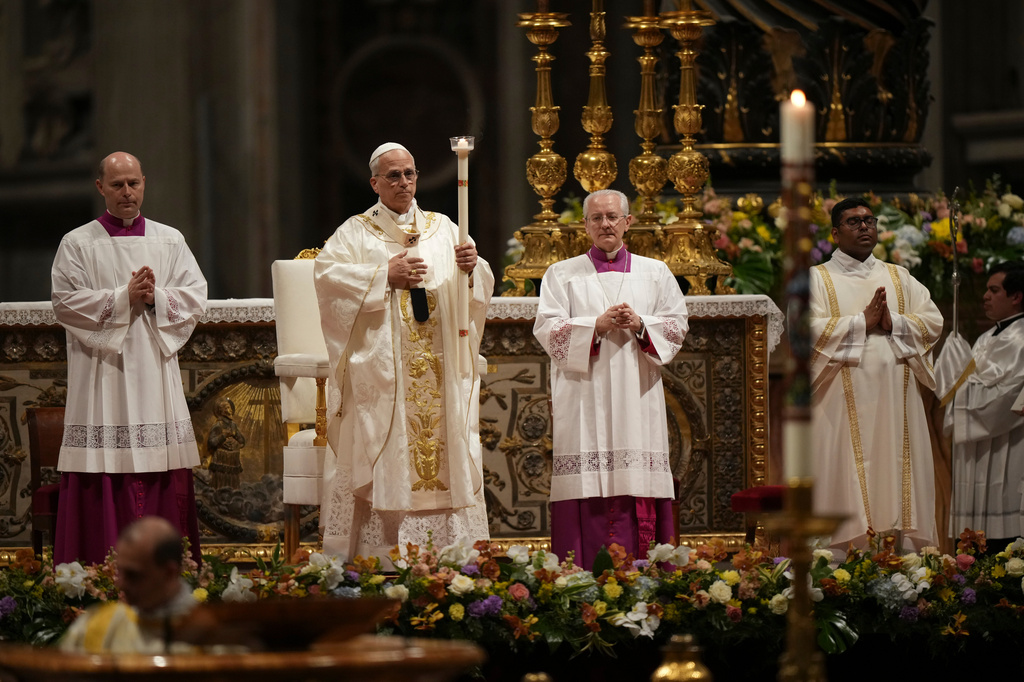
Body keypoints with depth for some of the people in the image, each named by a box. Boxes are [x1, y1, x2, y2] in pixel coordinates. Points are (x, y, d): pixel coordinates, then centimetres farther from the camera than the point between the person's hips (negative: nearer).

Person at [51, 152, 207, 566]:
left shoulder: (170, 241, 13)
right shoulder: (77, 244, 5)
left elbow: (196, 298, 6)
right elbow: (66, 303, -6)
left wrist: (156, 298, -12)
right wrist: (123, 298, -13)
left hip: (155, 373, 2)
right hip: (101, 373, -2)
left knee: (162, 480, -2)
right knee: (104, 482, -7)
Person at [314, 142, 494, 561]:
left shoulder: (443, 229, 14)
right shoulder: (355, 233, 6)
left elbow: (478, 289, 8)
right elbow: (326, 273, -10)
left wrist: (471, 270, -15)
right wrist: (385, 276, -15)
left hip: (438, 367, 3)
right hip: (380, 369, -3)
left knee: (443, 445, -2)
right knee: (382, 458, -8)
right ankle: (378, 556, -8)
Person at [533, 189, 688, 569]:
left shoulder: (655, 273, 15)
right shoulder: (562, 275, 11)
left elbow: (677, 325, 9)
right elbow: (547, 329, 1)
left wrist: (640, 325, -9)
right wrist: (596, 326, -12)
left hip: (638, 398, 2)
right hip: (584, 398, -2)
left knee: (639, 482, -5)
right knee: (589, 487, -10)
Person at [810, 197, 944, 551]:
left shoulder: (900, 278, 18)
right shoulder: (817, 279, 7)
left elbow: (933, 321, 8)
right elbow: (806, 328, -9)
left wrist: (893, 322, -10)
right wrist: (863, 322, -11)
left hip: (896, 402, 3)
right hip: (843, 402, -3)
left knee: (899, 483, 0)